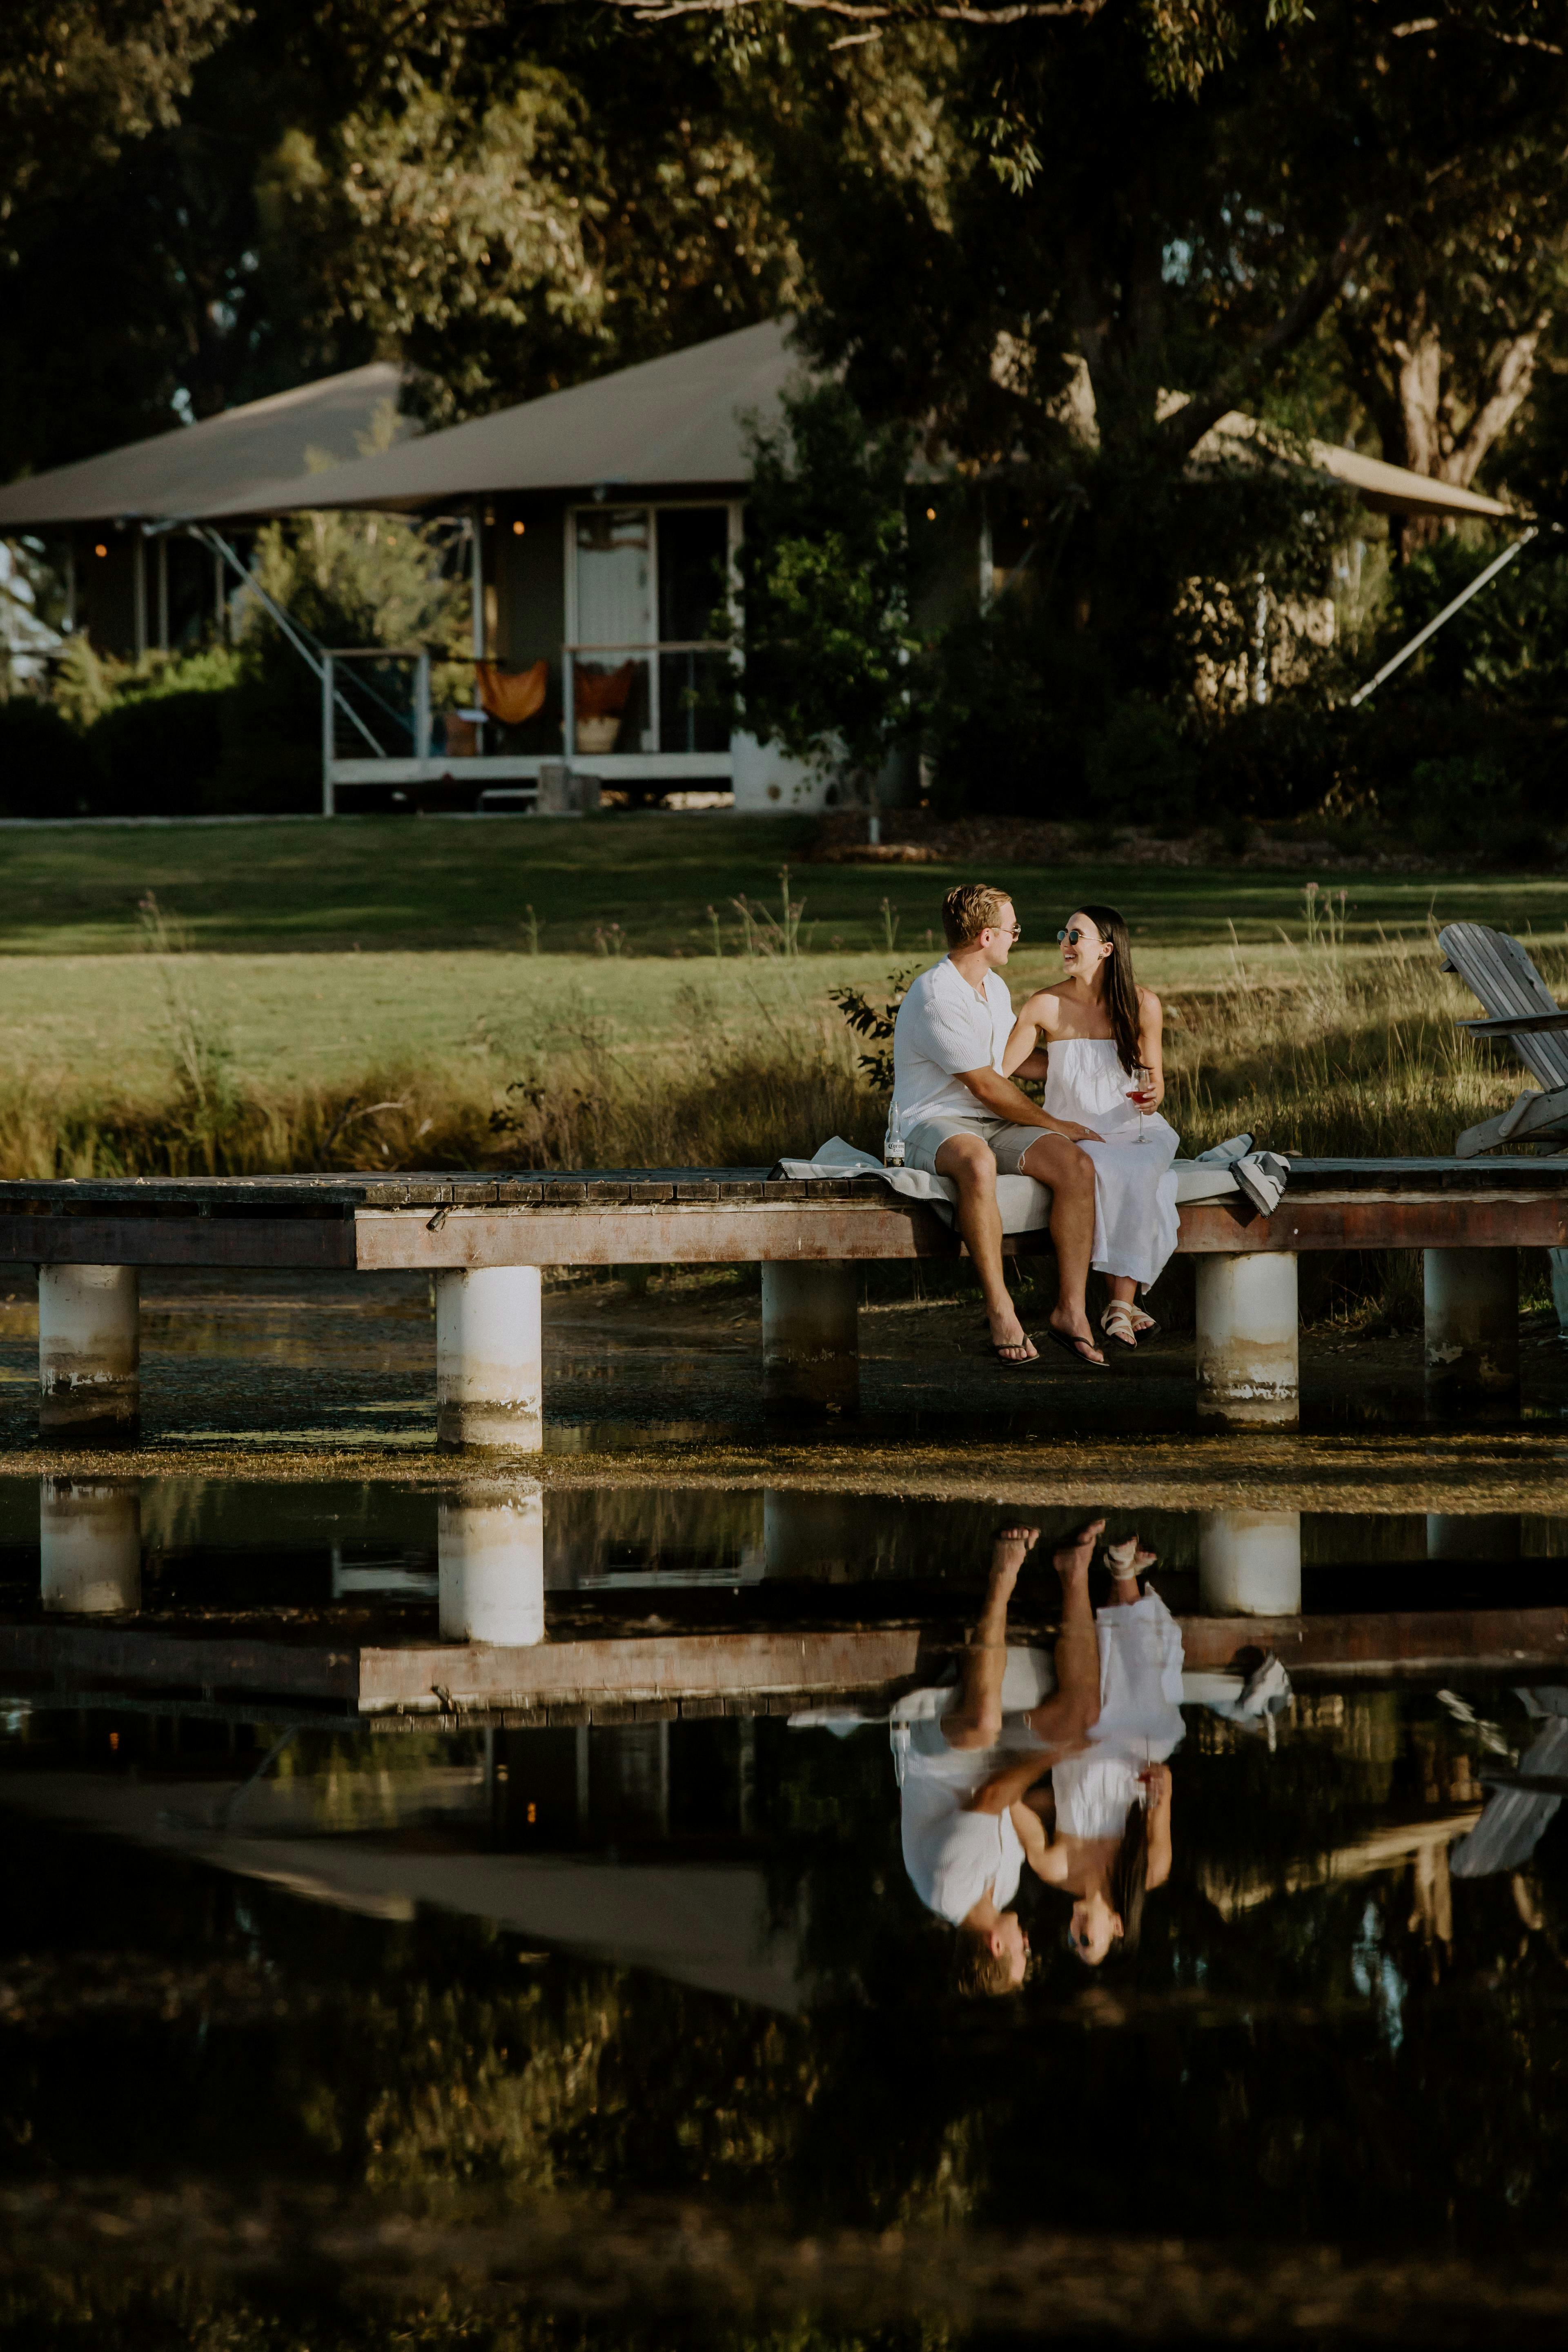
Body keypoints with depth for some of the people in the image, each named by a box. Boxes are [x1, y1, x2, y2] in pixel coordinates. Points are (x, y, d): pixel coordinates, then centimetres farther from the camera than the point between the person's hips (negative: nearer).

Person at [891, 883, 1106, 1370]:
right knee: (978, 1163, -43)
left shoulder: (994, 988, 15)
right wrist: (1055, 1124, -3)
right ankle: (1000, 1311, -38)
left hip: (996, 1125, 8)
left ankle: (1072, 1308, -22)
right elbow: (988, 1087, -14)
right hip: (933, 1124, -8)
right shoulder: (936, 997, -16)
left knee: (1075, 1165, -21)